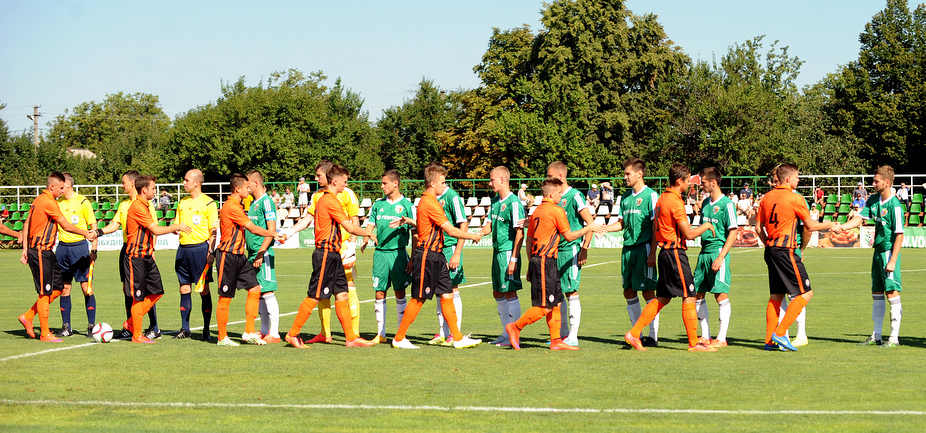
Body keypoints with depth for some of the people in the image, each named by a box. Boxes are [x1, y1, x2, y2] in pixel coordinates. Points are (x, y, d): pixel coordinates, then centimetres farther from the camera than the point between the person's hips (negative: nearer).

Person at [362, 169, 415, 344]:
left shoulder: (406, 205, 0)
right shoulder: (378, 204, 11)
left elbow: (415, 232, 0)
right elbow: (370, 225, 11)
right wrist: (365, 241, -4)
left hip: (398, 252, -3)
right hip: (380, 252, 3)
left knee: (400, 294, 1)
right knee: (380, 294, 2)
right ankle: (380, 334, 9)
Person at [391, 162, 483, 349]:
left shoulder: (426, 201, 15)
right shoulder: (430, 203, -17)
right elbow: (451, 230, -17)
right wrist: (473, 236, -4)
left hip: (435, 256, 10)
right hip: (426, 256, -10)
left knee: (447, 295, 6)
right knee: (418, 299, -3)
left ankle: (458, 338, 7)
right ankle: (399, 339, 5)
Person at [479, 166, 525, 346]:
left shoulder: (513, 203, -14)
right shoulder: (495, 201, 13)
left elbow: (520, 233, -17)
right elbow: (489, 225, 16)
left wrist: (514, 259, -21)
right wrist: (478, 234, -6)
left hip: (508, 252, -9)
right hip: (497, 251, 9)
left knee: (510, 293, -6)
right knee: (498, 293, 13)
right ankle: (506, 334, 22)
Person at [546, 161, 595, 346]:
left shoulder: (574, 196, -10)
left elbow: (590, 223, -13)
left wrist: (584, 249, -16)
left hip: (571, 249, -8)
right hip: (556, 250, 8)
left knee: (571, 292, -6)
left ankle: (573, 337, -2)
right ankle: (563, 334, 17)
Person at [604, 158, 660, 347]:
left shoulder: (650, 195, -7)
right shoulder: (625, 197, 14)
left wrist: (652, 253, -15)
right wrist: (604, 228, 0)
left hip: (644, 248, -7)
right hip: (628, 249, 7)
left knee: (648, 292, -4)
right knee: (629, 292, 8)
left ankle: (653, 336, 1)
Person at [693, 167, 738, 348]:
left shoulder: (726, 204, -10)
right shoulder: (705, 203, 14)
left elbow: (733, 233, -14)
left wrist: (720, 257, -19)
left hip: (718, 252, -8)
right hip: (704, 253, 8)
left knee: (721, 295, -5)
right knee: (697, 295, 8)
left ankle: (721, 338, 0)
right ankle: (705, 336, 15)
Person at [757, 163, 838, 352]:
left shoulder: (767, 197, 11)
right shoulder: (795, 198, -9)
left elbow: (759, 227, 14)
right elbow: (810, 226, -1)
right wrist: (830, 225, 14)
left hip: (771, 250, 8)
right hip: (786, 250, -8)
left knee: (776, 295, 14)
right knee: (805, 293, -3)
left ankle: (770, 340, 11)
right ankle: (780, 333, -10)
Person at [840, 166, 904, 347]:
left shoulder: (895, 206, -16)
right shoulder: (873, 200, 8)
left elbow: (899, 235, -16)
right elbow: (859, 218, 7)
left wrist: (893, 261, -19)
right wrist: (839, 227, -9)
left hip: (890, 252, -8)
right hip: (878, 251, 8)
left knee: (892, 292, -8)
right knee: (876, 293, 12)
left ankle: (894, 337, -4)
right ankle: (876, 336, 20)